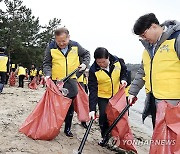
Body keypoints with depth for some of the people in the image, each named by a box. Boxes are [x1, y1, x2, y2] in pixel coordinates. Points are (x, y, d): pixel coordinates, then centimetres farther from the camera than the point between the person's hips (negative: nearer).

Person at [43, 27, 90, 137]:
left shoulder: (75, 46, -1)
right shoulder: (51, 48, -7)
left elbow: (86, 54, 16)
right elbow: (47, 63, -1)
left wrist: (85, 63, 0)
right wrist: (48, 74, -18)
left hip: (71, 81, 2)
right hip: (56, 81, -1)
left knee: (70, 106, 8)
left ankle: (68, 128, 23)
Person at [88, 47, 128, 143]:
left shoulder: (117, 61, -18)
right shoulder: (93, 70, -23)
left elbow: (124, 70, 7)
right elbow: (93, 90, -23)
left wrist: (123, 79, -14)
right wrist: (92, 109, -28)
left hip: (118, 95, 2)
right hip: (103, 97, -2)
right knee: (104, 117, -7)